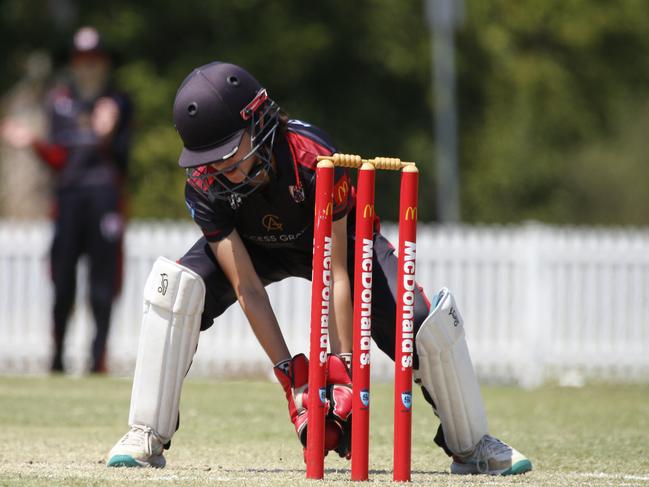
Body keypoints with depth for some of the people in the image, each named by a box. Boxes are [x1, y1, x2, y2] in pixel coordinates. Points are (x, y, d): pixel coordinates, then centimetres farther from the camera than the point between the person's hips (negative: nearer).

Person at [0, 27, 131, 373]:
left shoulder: (118, 104, 6)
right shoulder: (59, 101, 13)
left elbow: (120, 159, -4)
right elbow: (60, 160, 10)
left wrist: (106, 136, -23)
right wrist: (33, 142, -5)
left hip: (106, 192, -2)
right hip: (69, 195, 2)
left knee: (102, 277, -4)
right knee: (63, 279, -1)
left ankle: (99, 354, -2)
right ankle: (57, 354, 5)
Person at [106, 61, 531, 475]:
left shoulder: (313, 158, -39)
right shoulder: (204, 184, -30)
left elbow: (335, 274, -33)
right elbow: (247, 289, -28)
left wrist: (342, 370, -35)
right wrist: (292, 377, -32)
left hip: (337, 238, -2)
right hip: (255, 245, 2)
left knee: (428, 318, -22)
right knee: (175, 284, -27)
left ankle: (472, 446, 1)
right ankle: (148, 437, -18)